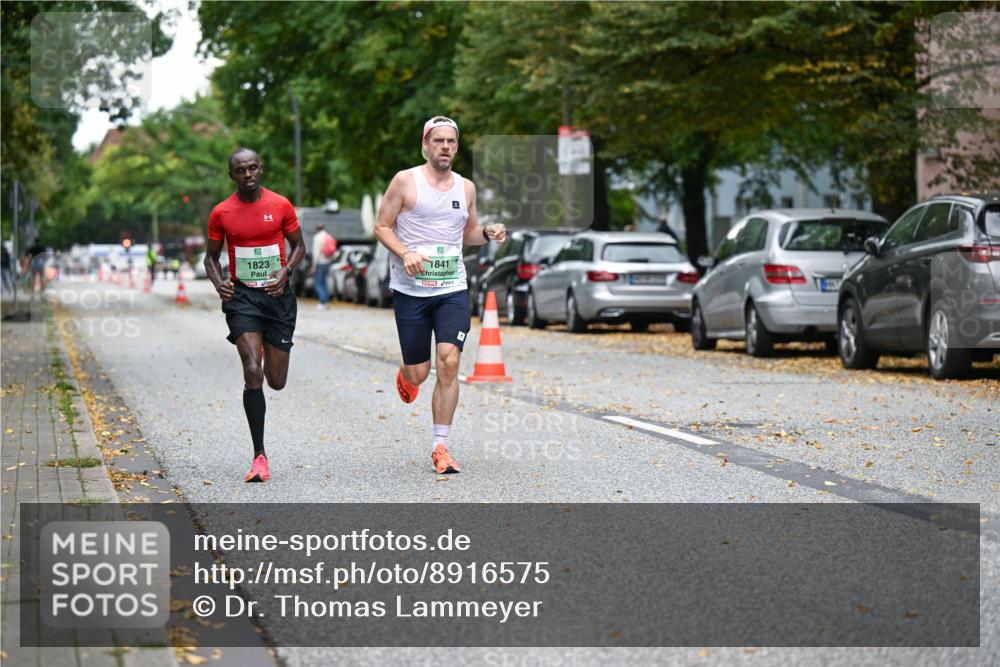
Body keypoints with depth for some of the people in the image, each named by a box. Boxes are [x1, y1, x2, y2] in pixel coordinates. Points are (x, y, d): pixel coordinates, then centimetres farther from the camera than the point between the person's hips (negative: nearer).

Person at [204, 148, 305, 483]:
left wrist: (285, 270, -9)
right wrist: (218, 283, -8)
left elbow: (299, 246, 11)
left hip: (278, 295, 1)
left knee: (276, 381, 5)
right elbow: (211, 256, 12)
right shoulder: (221, 213, 1)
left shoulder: (281, 205, 1)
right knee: (252, 372, -17)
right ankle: (259, 457, -12)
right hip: (241, 296, -1)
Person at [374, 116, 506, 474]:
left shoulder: (466, 187, 11)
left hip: (453, 289, 2)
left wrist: (488, 233, 1)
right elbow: (382, 227, -1)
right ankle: (404, 375, 43)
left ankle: (440, 446, -6)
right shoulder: (405, 181, -2)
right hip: (410, 290, -2)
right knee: (418, 373, 2)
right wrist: (405, 254, -18)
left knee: (449, 363, -14)